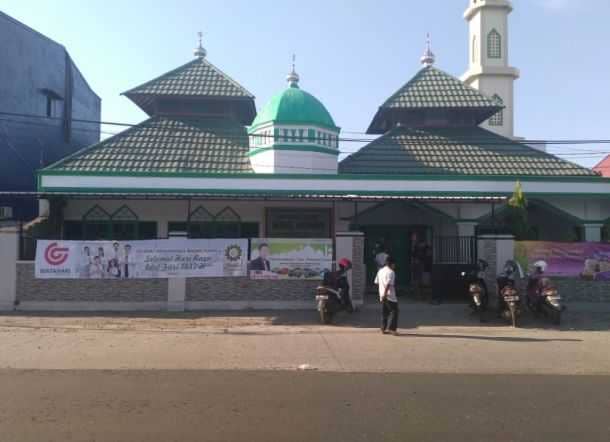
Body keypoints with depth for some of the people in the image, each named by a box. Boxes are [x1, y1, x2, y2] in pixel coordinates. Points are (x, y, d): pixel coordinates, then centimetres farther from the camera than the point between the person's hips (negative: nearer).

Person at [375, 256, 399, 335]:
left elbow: (376, 282, 16)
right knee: (394, 311, -2)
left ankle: (383, 328, 14)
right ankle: (391, 328, -8)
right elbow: (388, 284, -22)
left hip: (382, 295, 8)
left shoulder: (380, 271, 13)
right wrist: (385, 294, -23)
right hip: (390, 295, -8)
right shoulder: (391, 272, -13)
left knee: (384, 312, 12)